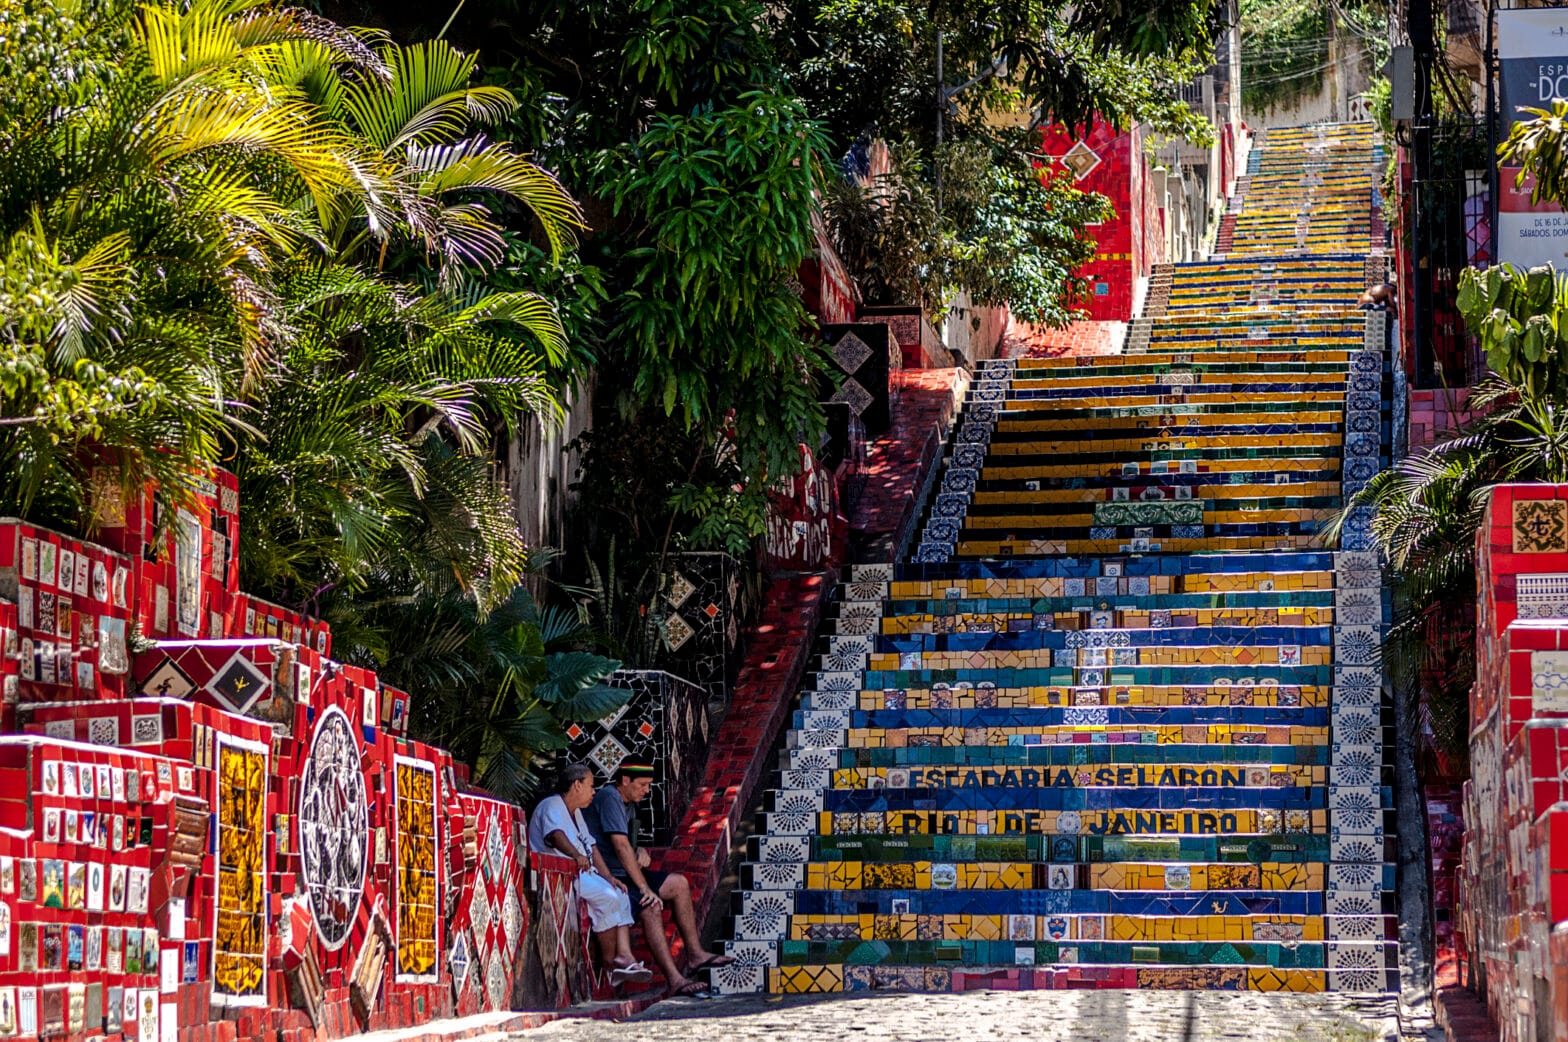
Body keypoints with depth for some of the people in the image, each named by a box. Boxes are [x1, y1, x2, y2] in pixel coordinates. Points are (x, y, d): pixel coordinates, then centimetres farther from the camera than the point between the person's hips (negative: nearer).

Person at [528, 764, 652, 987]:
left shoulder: (575, 813, 25)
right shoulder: (552, 806, -7)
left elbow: (591, 846, 24)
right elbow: (555, 834, -28)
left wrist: (608, 877, 12)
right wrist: (576, 855, -47)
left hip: (582, 872, 10)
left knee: (621, 896, -4)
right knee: (607, 897, -26)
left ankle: (624, 956, -17)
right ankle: (610, 963, -18)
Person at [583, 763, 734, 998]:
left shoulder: (629, 803, 16)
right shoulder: (609, 798, -16)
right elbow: (620, 846, -24)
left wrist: (640, 852, 1)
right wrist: (644, 888, -25)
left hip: (622, 873, 11)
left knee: (678, 884, 10)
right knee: (651, 908, -30)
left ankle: (694, 954, 13)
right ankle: (675, 980, -35)